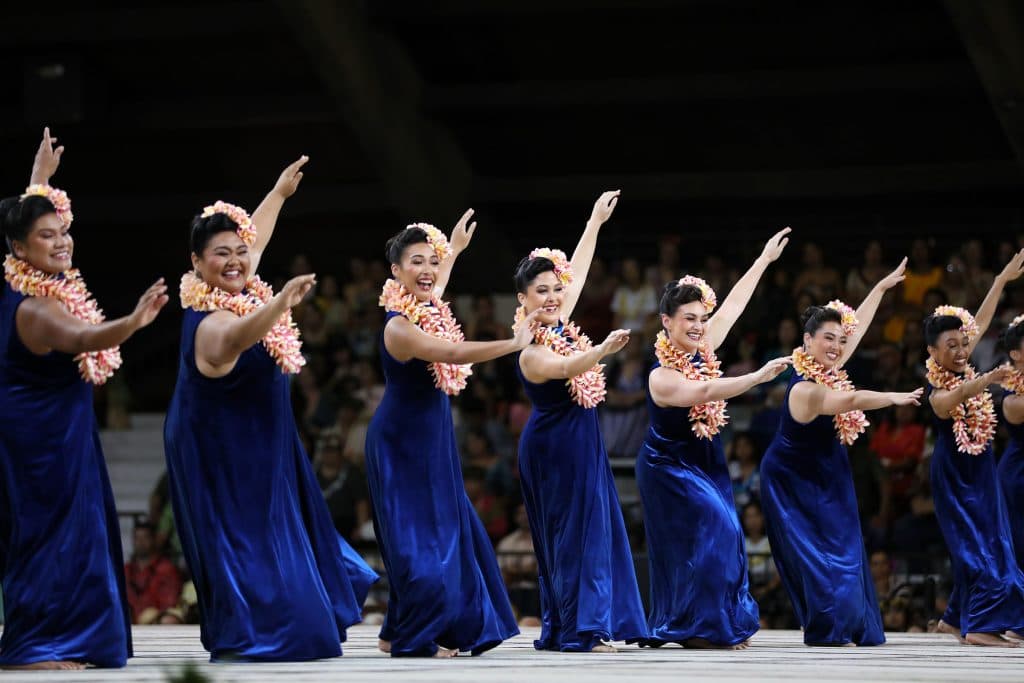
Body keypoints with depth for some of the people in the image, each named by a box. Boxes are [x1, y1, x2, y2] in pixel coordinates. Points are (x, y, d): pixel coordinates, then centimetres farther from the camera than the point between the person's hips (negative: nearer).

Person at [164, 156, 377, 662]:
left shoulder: (238, 292, -1)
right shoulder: (211, 322, -29)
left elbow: (254, 240, 19)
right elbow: (235, 338, -54)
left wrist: (279, 192, 32)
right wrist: (282, 302, -72)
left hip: (253, 449, 10)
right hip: (225, 454, -10)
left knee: (278, 525, 18)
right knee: (243, 535, -8)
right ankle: (239, 639, -3)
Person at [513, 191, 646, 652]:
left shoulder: (560, 325, 4)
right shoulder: (531, 351, -20)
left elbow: (578, 272, 15)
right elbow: (567, 367, -40)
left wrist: (596, 221, 22)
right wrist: (604, 349, -59)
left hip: (581, 444, 9)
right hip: (553, 446, -9)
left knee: (592, 530, 8)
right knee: (571, 533, -10)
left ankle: (561, 630, 12)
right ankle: (577, 630, -9)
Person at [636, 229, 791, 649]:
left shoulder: (701, 349, -5)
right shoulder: (662, 377, -26)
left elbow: (733, 305, 3)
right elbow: (705, 391, -42)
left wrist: (764, 259, 7)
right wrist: (759, 376, -50)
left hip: (706, 462, 8)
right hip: (671, 468, -8)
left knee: (721, 536, 5)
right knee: (708, 534, -15)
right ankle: (699, 627, -10)